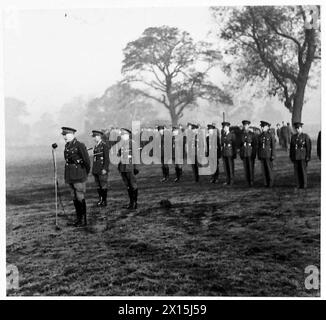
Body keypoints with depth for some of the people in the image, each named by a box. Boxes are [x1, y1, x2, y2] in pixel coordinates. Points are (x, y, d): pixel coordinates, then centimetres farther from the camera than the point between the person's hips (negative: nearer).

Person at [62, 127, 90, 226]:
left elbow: (87, 161, -10)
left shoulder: (80, 145, -13)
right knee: (74, 197, 11)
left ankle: (83, 220, 5)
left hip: (79, 176, -7)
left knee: (80, 197, -4)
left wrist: (86, 173, 2)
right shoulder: (67, 146, 10)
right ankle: (78, 218, 20)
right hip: (70, 176, 8)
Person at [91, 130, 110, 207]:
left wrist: (105, 169, -18)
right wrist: (93, 169, 16)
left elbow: (107, 158, -13)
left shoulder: (104, 145, -9)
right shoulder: (96, 146, 15)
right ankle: (100, 199, 18)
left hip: (102, 169, -8)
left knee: (103, 185, -2)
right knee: (98, 185, 10)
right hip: (96, 170, 8)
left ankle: (104, 201, 5)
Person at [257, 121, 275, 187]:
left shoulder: (271, 135, -7)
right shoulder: (260, 136, 7)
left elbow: (273, 146, -7)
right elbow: (258, 146, 11)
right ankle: (266, 183, 12)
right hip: (262, 154, 4)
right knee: (264, 169, 5)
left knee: (269, 169, -1)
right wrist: (258, 155, 8)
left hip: (268, 154, -4)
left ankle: (271, 183, 8)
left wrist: (273, 155, -13)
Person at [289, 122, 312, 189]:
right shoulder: (293, 137, 10)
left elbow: (308, 147, -6)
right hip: (295, 157, 4)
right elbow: (291, 147, 12)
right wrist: (291, 156, 9)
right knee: (297, 171, 4)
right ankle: (299, 185, 11)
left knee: (303, 170, 0)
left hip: (303, 156, -4)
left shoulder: (305, 136, -4)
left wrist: (308, 157, -11)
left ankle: (304, 185, 8)